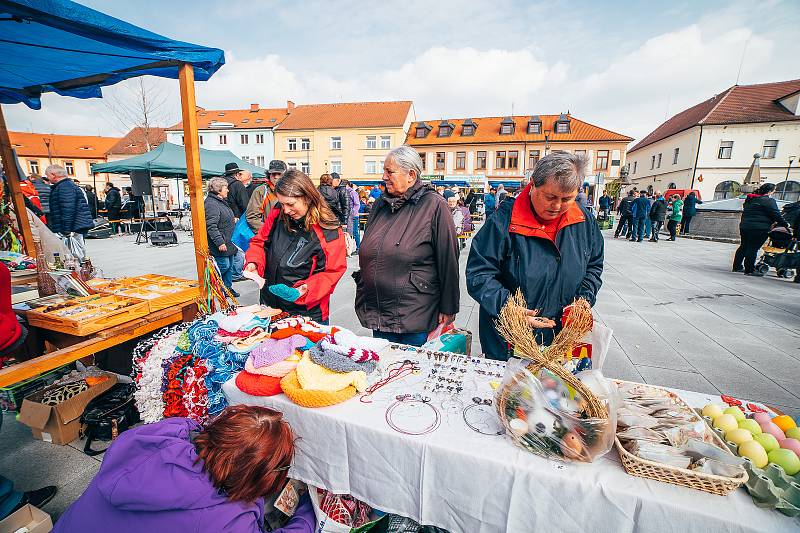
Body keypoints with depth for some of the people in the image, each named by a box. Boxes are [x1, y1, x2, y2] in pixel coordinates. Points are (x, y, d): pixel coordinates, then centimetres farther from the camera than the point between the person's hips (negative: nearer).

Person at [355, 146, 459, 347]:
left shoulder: (434, 205, -10)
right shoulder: (380, 205, 9)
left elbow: (448, 260, -11)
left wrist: (448, 309, -9)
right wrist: (363, 296, 17)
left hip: (416, 316, -5)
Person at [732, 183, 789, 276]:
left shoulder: (749, 200, 15)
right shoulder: (769, 200, -8)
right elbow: (776, 215, -7)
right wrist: (785, 224, 6)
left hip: (744, 226, 7)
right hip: (759, 229, -7)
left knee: (743, 247, 14)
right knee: (753, 249, -4)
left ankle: (737, 266, 17)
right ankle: (749, 270, 0)